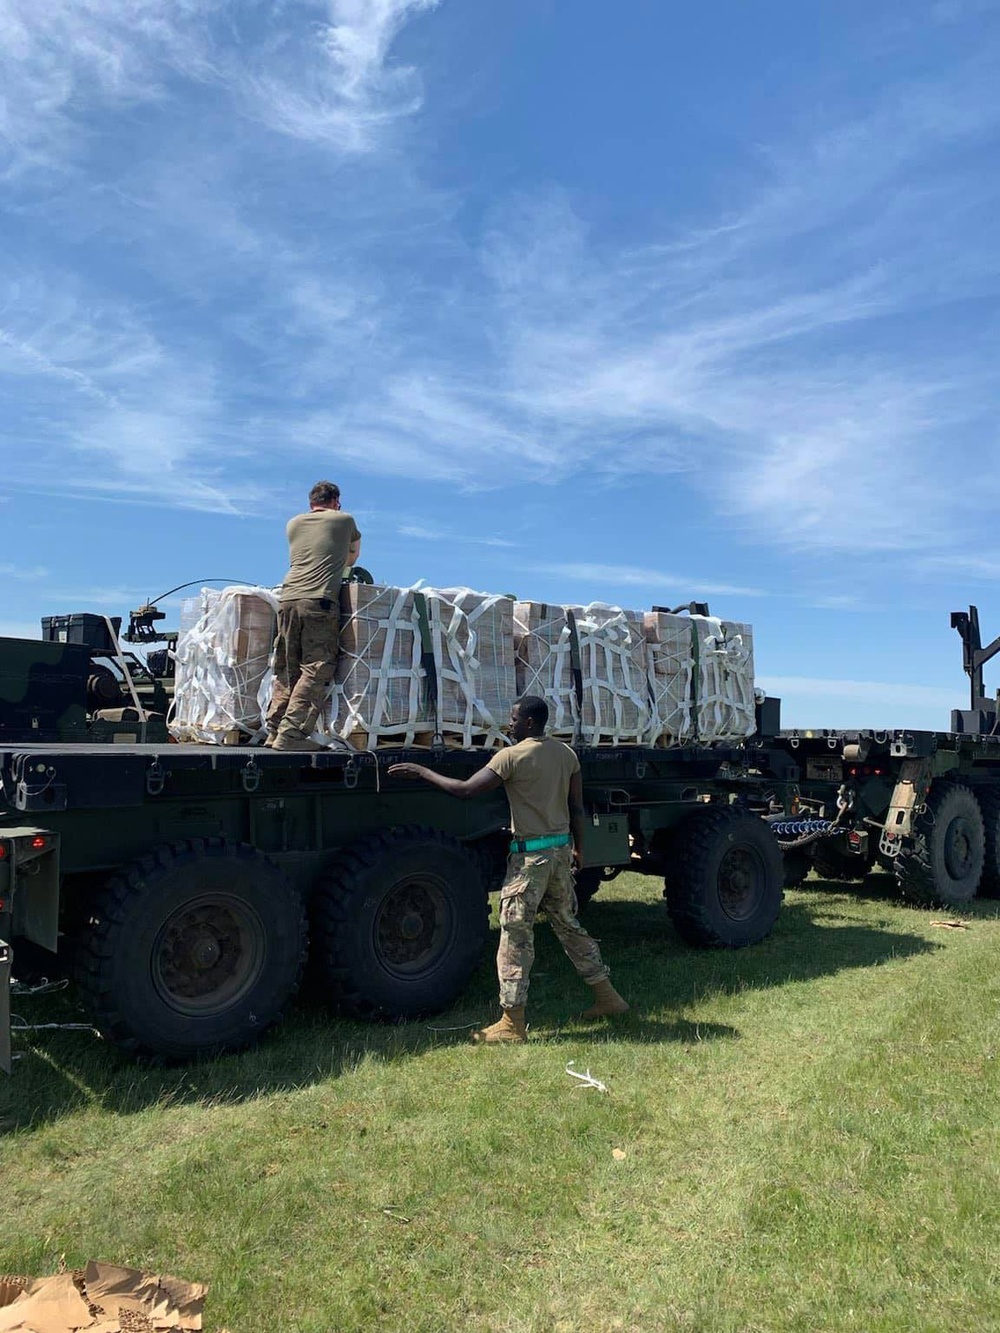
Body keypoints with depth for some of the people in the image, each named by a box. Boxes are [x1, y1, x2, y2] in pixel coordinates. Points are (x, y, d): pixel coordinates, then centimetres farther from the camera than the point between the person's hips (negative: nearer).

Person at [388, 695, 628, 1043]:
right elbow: (577, 808, 11)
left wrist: (422, 772, -7)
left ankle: (512, 1022, 3)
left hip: (531, 854, -7)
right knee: (567, 924, 21)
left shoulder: (512, 756, -13)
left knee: (515, 933, -1)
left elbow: (465, 790, -17)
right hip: (561, 849, 8)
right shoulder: (566, 754, 7)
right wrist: (578, 848, 22)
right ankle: (606, 995, 29)